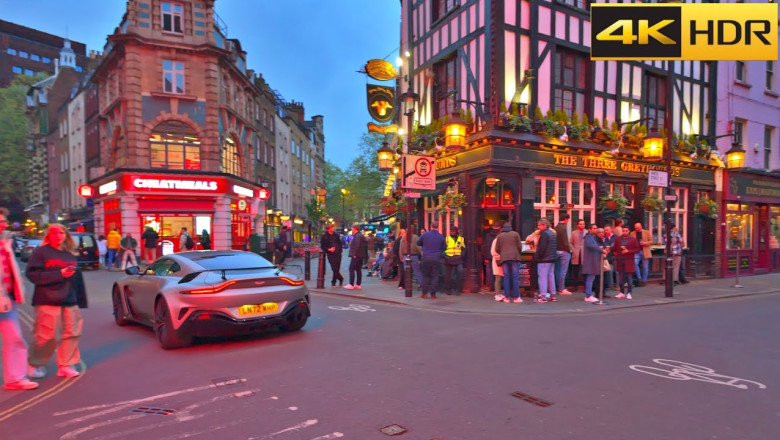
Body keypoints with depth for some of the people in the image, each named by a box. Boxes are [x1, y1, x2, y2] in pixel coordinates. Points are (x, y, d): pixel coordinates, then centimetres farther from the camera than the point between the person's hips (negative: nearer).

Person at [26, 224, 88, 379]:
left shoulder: (70, 255, 16)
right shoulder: (41, 252, 0)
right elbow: (32, 274, -10)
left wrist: (81, 301, 13)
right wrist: (59, 274, -16)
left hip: (70, 302, 5)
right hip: (47, 301, -5)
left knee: (72, 333, 3)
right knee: (47, 336, -3)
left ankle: (66, 365, 14)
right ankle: (35, 365, 19)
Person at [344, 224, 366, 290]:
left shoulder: (357, 236, -15)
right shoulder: (361, 236, 18)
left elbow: (357, 246, -23)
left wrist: (354, 254, -21)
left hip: (356, 256, -11)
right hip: (360, 256, 11)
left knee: (351, 269, -9)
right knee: (358, 270, 11)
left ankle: (351, 284, -10)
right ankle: (358, 284, 13)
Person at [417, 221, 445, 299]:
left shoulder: (425, 235, -2)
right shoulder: (441, 237, 1)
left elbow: (418, 243, 13)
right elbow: (443, 249, 13)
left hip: (426, 258, 0)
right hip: (436, 258, 0)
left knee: (425, 276, 9)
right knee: (435, 276, 4)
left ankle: (424, 293, 10)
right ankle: (433, 294, 3)